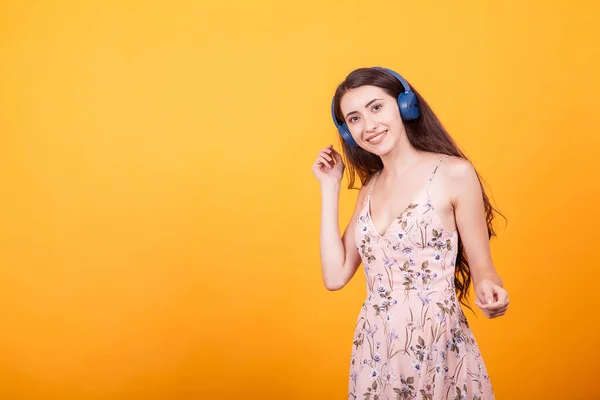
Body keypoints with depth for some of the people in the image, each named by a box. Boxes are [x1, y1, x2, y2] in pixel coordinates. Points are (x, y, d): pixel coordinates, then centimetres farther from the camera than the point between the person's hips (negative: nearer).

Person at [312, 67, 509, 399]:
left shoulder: (454, 173, -9)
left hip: (440, 350, -5)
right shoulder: (370, 188, 7)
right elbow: (335, 276, -1)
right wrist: (330, 187, 2)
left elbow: (481, 268, -4)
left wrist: (489, 292, -27)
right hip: (373, 353, 5)